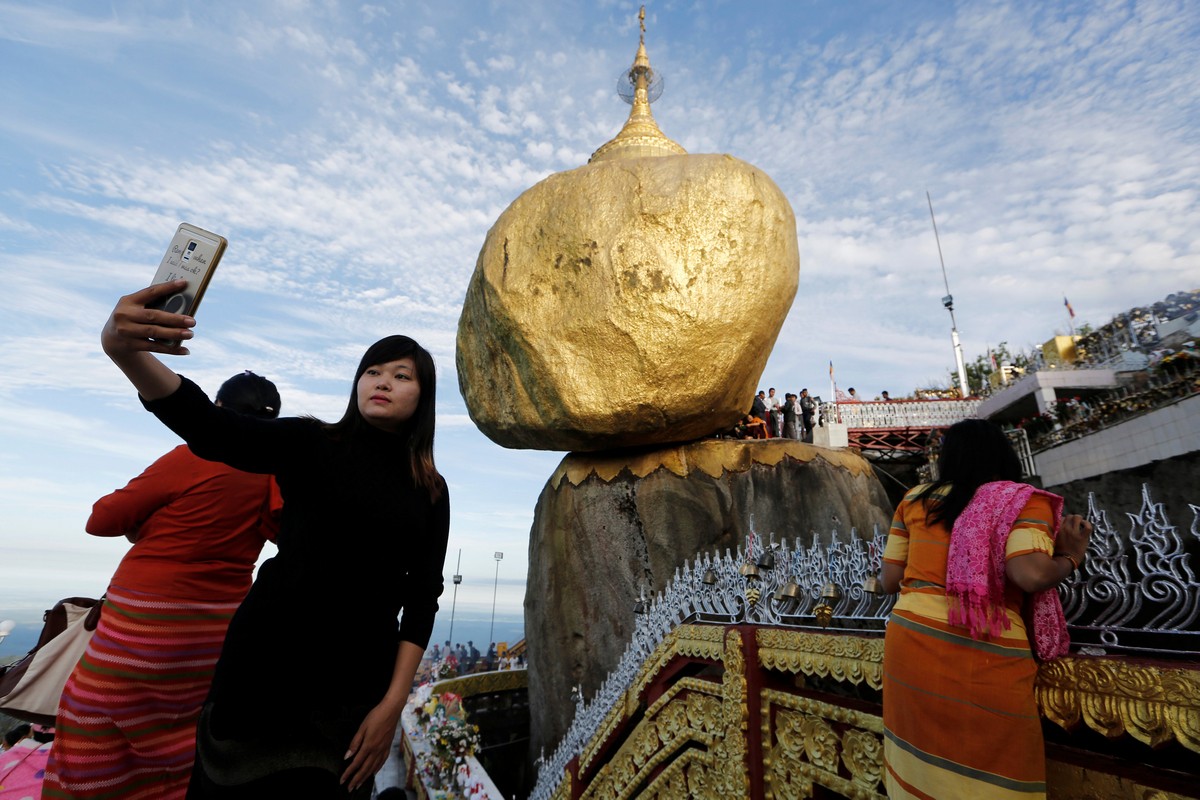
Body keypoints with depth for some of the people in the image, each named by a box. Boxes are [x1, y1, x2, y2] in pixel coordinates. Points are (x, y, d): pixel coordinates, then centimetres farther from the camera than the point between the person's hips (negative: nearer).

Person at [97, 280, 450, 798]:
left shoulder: (431, 492, 0)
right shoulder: (310, 444, -4)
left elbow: (423, 596, -1)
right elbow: (211, 430, -21)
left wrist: (393, 703, -8)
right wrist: (125, 349, -39)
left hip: (358, 682, 2)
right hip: (269, 659, -1)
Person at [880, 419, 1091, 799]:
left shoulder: (915, 499, 7)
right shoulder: (1024, 501, 0)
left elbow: (890, 580, 6)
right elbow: (1031, 575, -17)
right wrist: (1070, 558, 3)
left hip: (908, 642, 4)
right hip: (982, 660, -3)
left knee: (920, 765, 19)